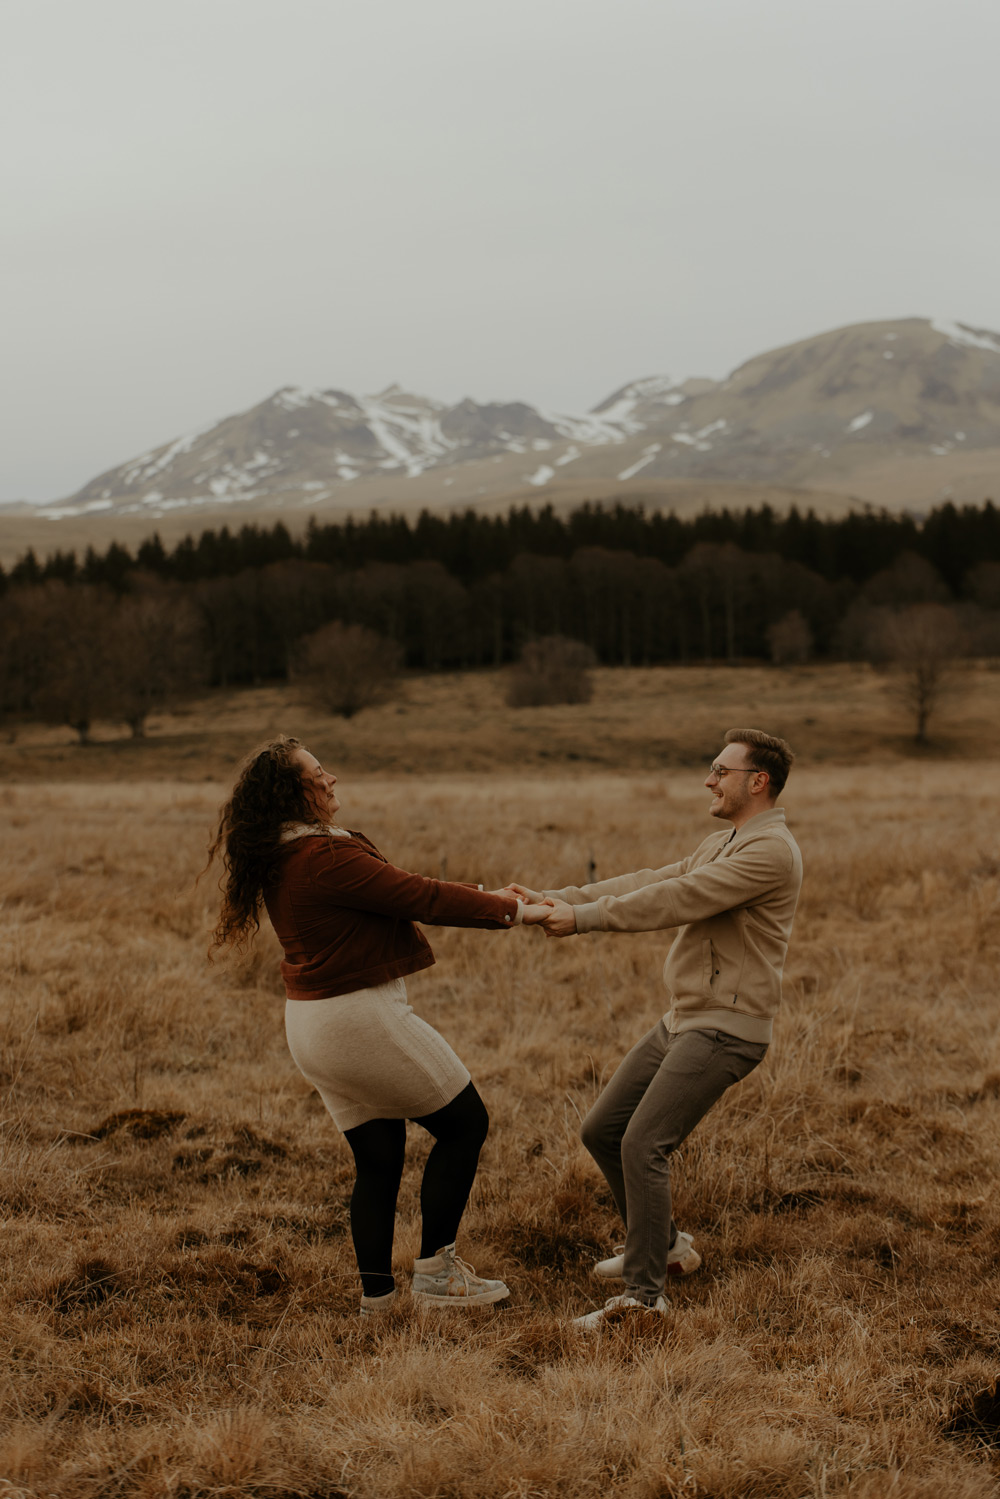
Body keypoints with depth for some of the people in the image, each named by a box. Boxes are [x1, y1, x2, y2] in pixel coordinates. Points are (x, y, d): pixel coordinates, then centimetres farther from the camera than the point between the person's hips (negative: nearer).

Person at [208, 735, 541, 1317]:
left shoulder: (282, 859, 8)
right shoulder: (327, 857, -23)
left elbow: (399, 889, 12)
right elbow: (420, 898, -19)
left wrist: (484, 894, 10)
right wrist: (507, 910, -6)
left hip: (314, 1025, 9)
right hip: (361, 1016, -9)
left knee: (378, 1158, 17)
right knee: (465, 1121, 6)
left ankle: (377, 1291, 21)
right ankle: (436, 1270, 9)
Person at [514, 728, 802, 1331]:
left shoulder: (772, 851, -15)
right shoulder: (721, 846, 18)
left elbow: (677, 900, -22)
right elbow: (650, 882, 11)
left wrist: (582, 917, -22)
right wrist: (557, 899, 2)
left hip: (725, 1029, -10)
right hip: (683, 1020, 10)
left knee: (642, 1145, -19)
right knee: (602, 1130, 13)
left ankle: (644, 1295, -11)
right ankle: (664, 1244, 30)